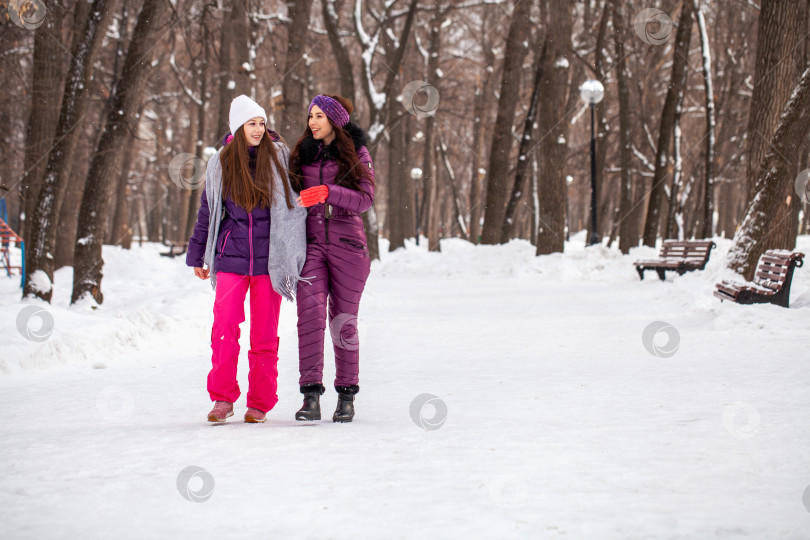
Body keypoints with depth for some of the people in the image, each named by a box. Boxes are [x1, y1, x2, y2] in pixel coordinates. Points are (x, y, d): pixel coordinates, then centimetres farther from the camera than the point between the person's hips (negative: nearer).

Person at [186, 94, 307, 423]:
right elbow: (207, 211, 15)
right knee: (224, 324, -14)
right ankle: (222, 398, -4)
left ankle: (260, 403, 10)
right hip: (232, 256, 0)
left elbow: (296, 198, 12)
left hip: (269, 257, 0)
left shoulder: (279, 156, 4)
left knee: (265, 332, 1)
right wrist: (198, 256, 17)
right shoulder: (221, 163, 6)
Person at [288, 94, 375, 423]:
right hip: (311, 244, 2)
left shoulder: (357, 154, 3)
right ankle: (311, 396, -16)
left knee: (343, 320, 3)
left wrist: (328, 191, -23)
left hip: (347, 244, -2)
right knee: (311, 314, -14)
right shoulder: (302, 154, 12)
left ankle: (346, 396, 13)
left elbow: (365, 199, -8)